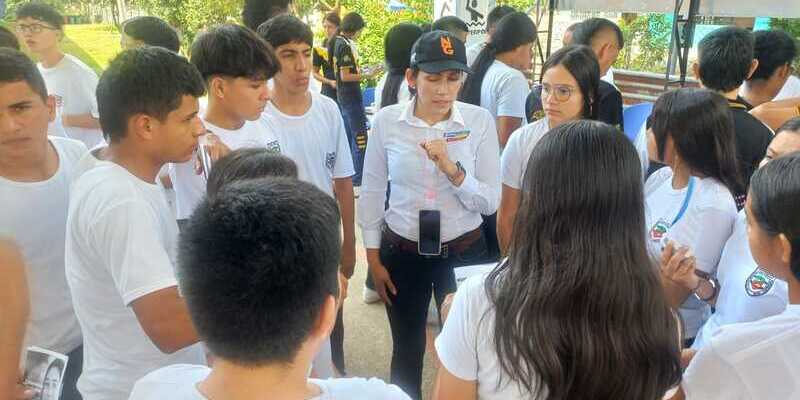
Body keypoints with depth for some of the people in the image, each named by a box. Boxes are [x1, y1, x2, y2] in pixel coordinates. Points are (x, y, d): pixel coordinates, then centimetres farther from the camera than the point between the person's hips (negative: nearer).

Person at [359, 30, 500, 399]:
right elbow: (372, 193, 0)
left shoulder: (480, 121, -9)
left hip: (463, 250, 0)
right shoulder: (386, 121, -8)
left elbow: (490, 202, -10)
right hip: (401, 251, 1)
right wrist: (374, 258, 3)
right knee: (406, 348, 19)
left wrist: (452, 169, -26)